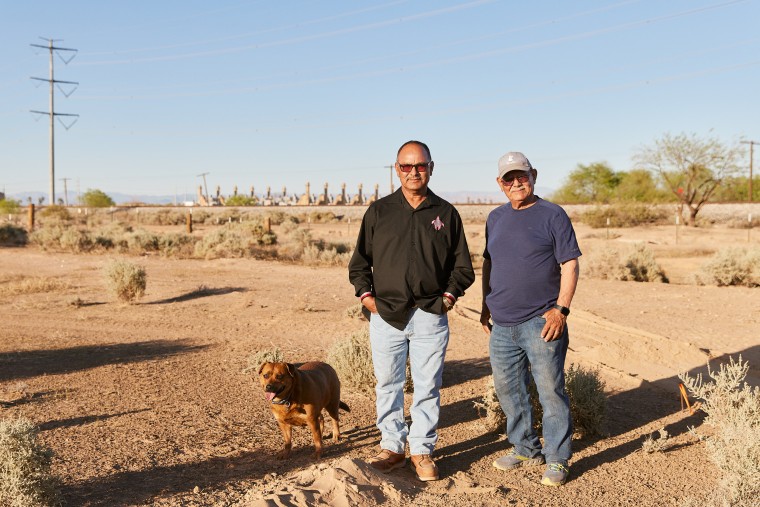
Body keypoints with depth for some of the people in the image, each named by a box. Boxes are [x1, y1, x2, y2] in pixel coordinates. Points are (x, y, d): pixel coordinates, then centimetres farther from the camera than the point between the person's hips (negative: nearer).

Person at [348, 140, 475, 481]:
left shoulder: (446, 213, 8)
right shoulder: (378, 211, 8)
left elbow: (463, 266, 13)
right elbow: (359, 262, 11)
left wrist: (448, 295, 1)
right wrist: (366, 296, 0)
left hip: (430, 316, 0)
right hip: (385, 314, 1)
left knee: (428, 386, 4)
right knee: (387, 384, 6)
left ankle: (422, 450, 17)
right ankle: (392, 447, 21)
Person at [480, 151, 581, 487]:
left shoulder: (552, 215, -4)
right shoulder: (496, 218, 13)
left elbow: (570, 265, -7)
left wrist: (561, 309, -15)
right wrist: (486, 305, 16)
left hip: (541, 323, -6)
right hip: (502, 325, 6)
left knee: (551, 391, -3)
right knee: (508, 389, 13)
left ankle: (557, 459, 10)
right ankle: (525, 450, 29)